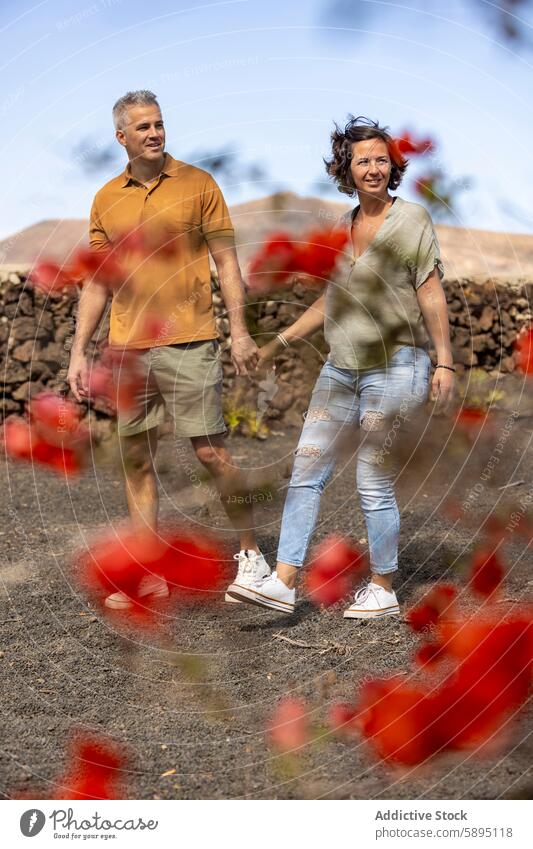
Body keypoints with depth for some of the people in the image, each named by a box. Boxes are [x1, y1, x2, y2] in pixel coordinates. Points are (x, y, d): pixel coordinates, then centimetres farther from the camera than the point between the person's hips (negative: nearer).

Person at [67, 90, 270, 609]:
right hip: (127, 350, 4)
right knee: (136, 458, 6)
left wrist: (239, 331, -9)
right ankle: (148, 574, 14)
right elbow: (96, 282, 13)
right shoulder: (106, 200, 10)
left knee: (211, 451, -3)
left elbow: (226, 261, 0)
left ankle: (251, 554, 12)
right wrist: (78, 351, 7)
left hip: (188, 343, -4)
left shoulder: (197, 185, 1)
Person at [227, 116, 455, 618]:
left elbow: (432, 295, -7)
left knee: (374, 484, -2)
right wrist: (279, 342, 21)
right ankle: (283, 581, 2)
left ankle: (382, 590, 12)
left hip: (394, 366, -6)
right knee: (306, 470, 0)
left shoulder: (411, 219, -4)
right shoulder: (342, 228, 14)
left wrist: (444, 362, -11)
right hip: (341, 368, 7)